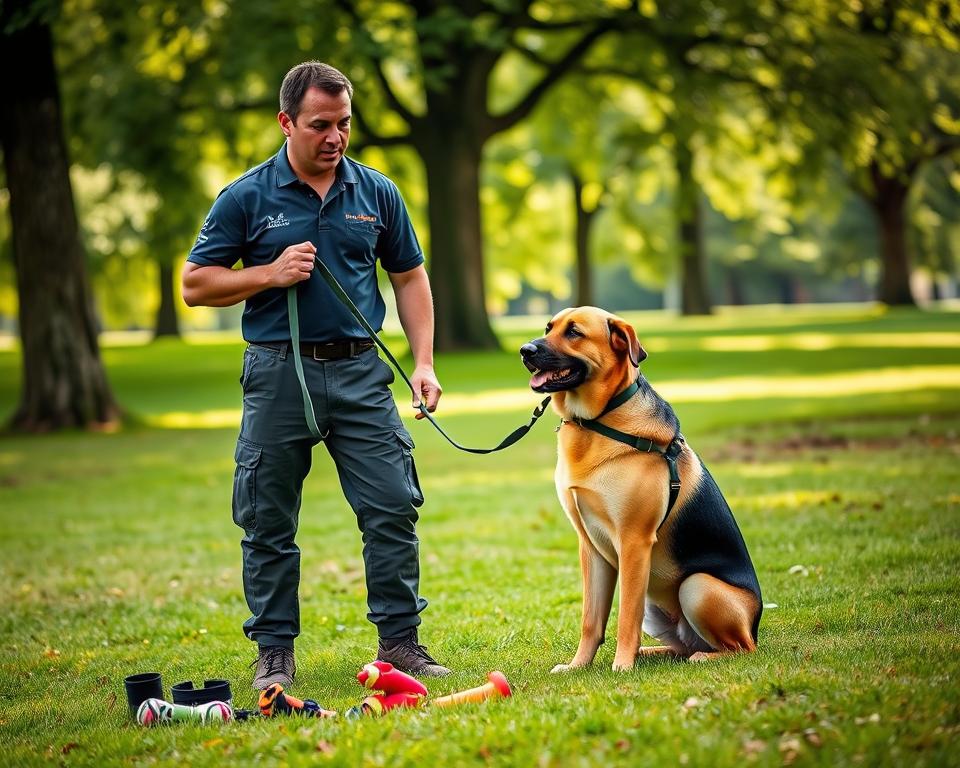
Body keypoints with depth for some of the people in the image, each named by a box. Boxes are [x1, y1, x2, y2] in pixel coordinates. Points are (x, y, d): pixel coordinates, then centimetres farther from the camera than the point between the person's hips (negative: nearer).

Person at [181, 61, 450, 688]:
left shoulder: (377, 193, 6)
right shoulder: (247, 199, -1)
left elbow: (409, 278, 13)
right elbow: (196, 284, 2)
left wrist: (423, 362, 3)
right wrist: (270, 274, -12)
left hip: (360, 371, 2)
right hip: (277, 376, -1)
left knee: (394, 508, -3)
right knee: (269, 524, 4)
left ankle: (400, 640, 8)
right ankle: (275, 650, 16)